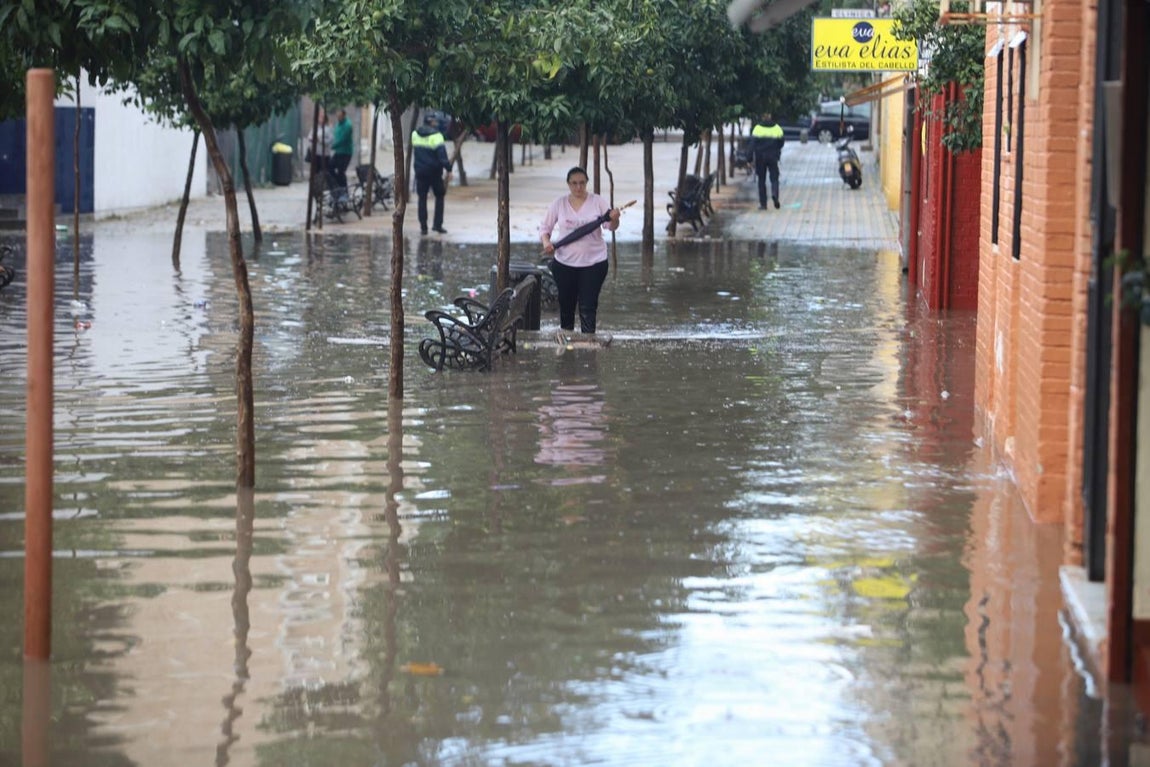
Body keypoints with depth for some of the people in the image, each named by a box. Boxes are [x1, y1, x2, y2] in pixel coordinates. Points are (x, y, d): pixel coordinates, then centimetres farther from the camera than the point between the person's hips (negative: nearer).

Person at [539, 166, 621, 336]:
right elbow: (545, 227, 7)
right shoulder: (559, 204, 0)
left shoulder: (598, 202, -4)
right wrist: (546, 242, -14)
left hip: (594, 263, -2)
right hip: (564, 263, 2)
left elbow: (611, 226, -10)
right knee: (566, 303, 13)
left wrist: (614, 219, -33)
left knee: (588, 306, -6)